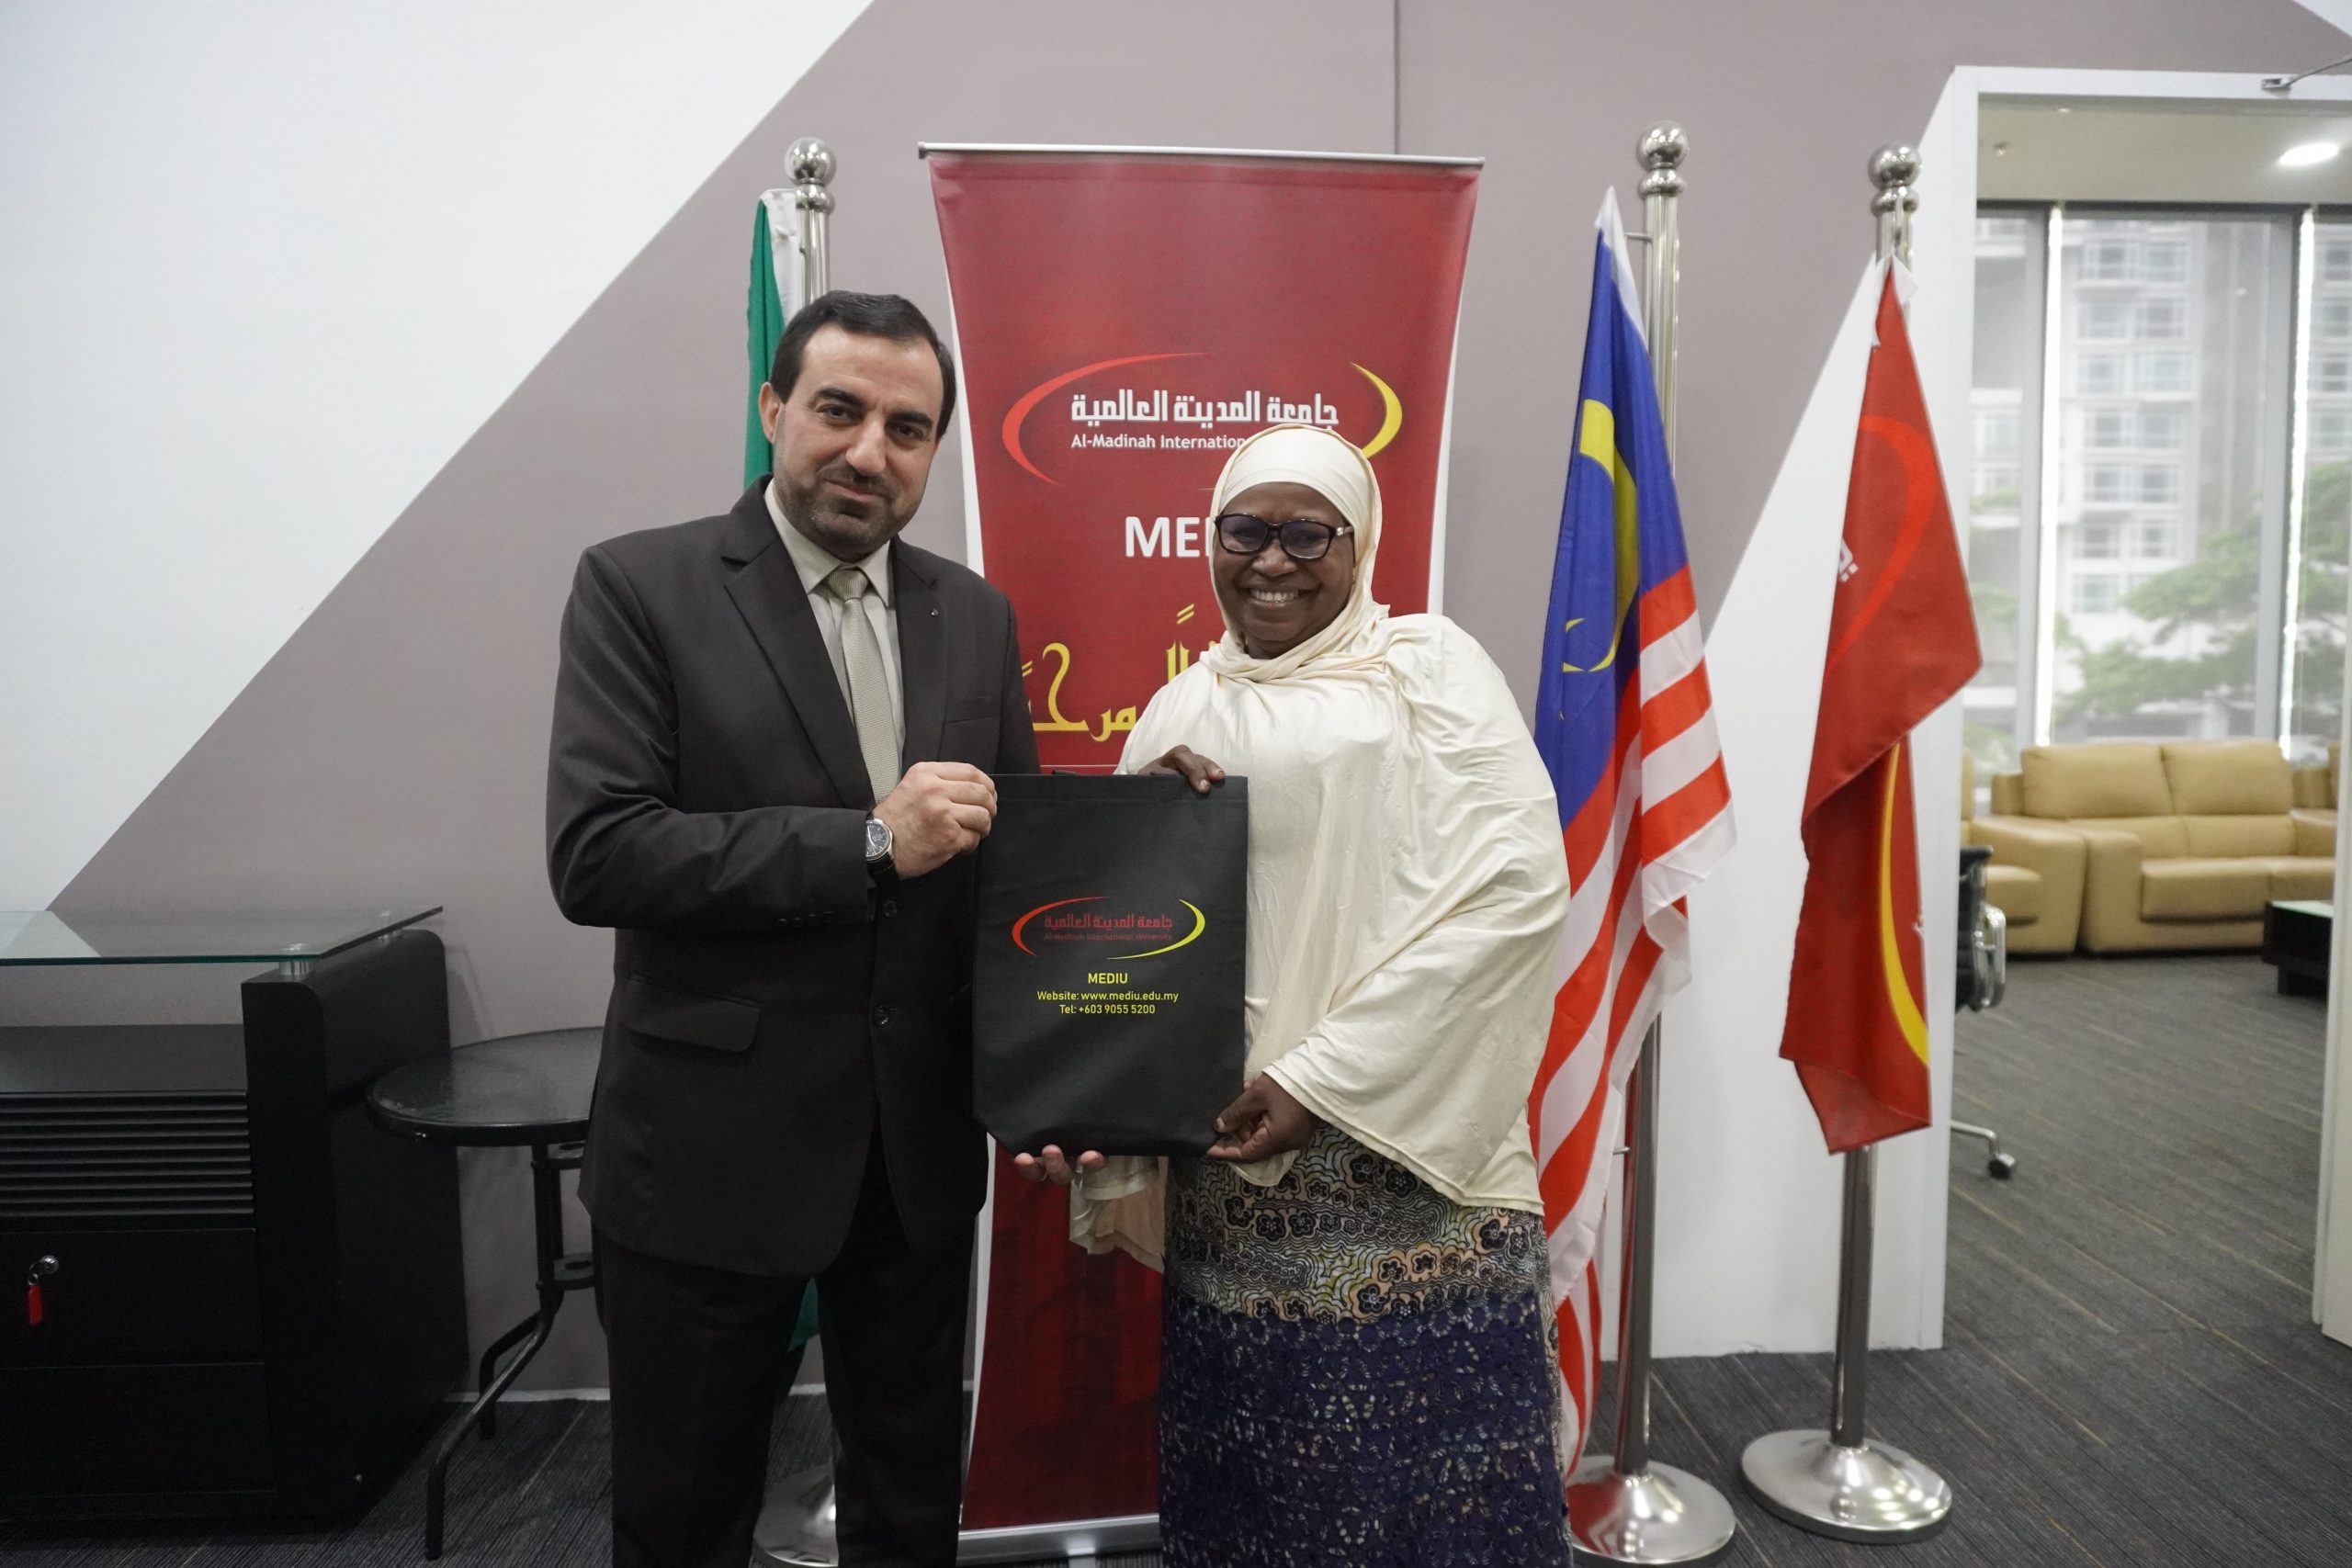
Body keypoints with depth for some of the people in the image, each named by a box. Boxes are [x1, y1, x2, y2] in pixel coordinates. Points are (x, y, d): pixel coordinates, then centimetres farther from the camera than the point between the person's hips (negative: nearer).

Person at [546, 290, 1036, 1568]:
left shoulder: (974, 615, 5)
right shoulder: (640, 586, -8)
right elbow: (594, 853, -18)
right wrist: (866, 840, -23)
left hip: (920, 1141, 4)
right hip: (710, 1147, -3)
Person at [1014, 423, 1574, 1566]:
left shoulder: (1431, 668, 1)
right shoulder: (1183, 711, 12)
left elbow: (1516, 885, -10)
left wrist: (1322, 1077, -14)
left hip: (1406, 1155, -3)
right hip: (1226, 1159, 3)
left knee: (1425, 1469, 2)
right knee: (1255, 1476, 10)